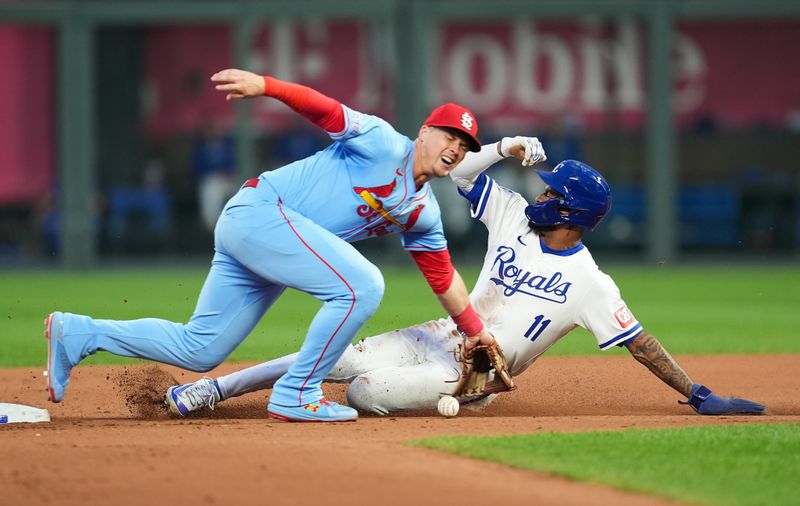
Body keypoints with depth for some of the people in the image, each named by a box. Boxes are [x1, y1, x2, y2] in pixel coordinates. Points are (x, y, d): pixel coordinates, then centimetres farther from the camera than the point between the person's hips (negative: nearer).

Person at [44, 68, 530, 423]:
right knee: (361, 284, -22)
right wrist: (264, 84, -32)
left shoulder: (423, 213, 15)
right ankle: (297, 394, -14)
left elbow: (444, 276, 23)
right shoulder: (383, 144, -8)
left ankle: (77, 334, 15)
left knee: (198, 351, 6)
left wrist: (476, 330, 22)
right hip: (259, 211, -9)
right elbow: (324, 108, -17)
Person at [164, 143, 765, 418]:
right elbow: (461, 169, 9)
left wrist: (697, 394, -18)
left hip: (474, 373, -6)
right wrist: (506, 147, -8)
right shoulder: (515, 217, 5)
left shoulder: (590, 283, -13)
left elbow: (640, 342, -13)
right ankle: (211, 391, -3)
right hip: (441, 335, 6)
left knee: (367, 391, -29)